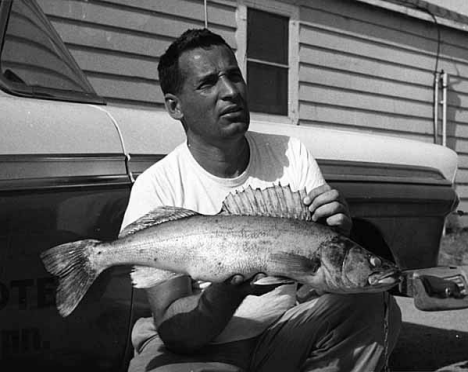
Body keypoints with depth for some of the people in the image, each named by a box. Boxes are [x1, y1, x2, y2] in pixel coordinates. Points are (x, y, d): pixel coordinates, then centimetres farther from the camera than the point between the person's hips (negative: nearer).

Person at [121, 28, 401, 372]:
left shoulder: (291, 154, -2)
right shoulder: (157, 187, -13)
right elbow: (171, 329, -16)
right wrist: (231, 289, -36)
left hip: (285, 331, 3)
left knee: (373, 304, -21)